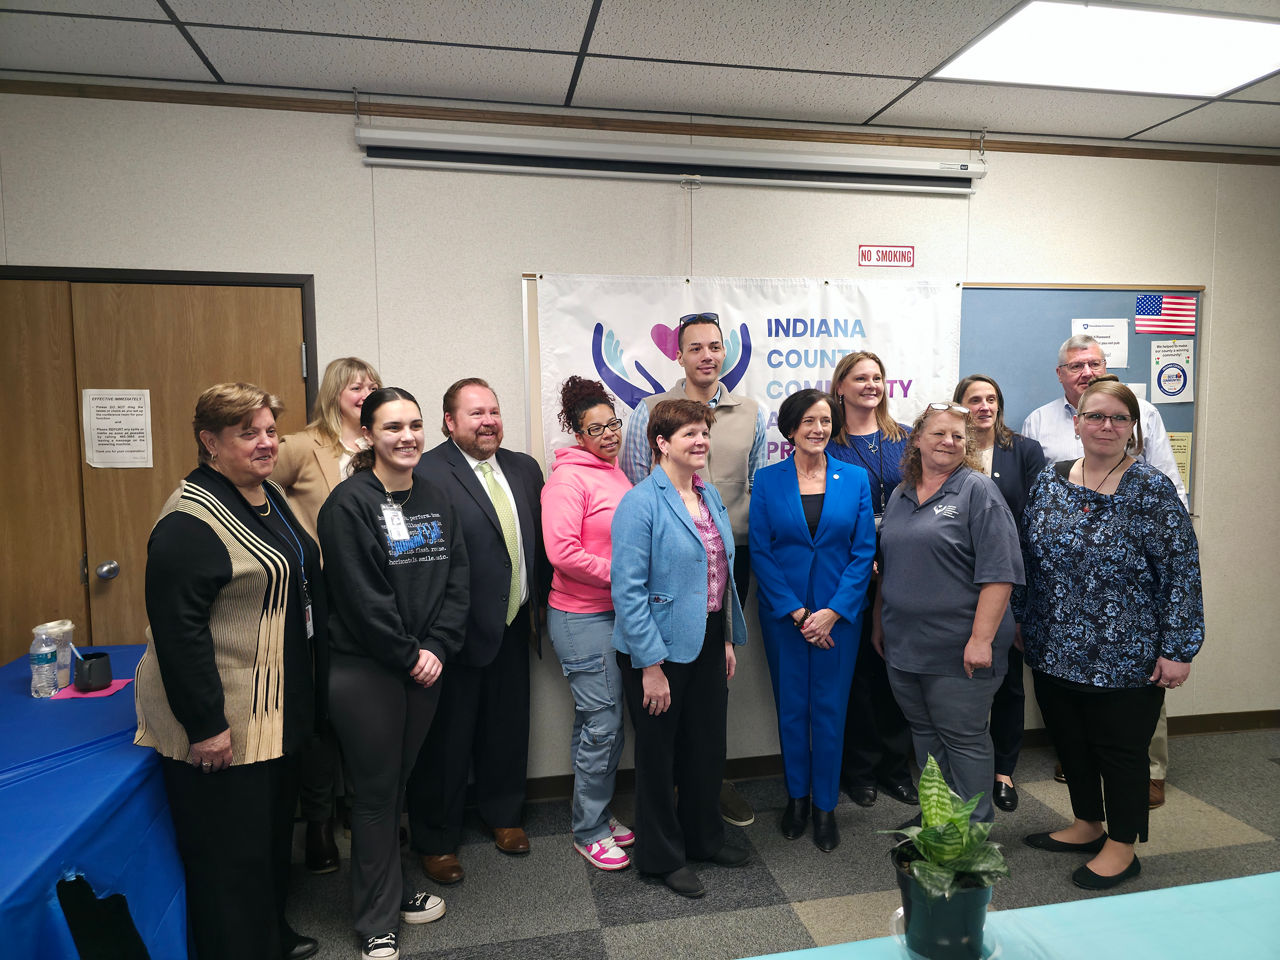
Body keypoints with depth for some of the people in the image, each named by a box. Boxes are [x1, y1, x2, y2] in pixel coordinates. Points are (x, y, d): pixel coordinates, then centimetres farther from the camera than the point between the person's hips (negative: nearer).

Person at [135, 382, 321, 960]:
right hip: (220, 722, -9)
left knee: (274, 827, 24)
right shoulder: (190, 521, -21)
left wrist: (305, 689, 19)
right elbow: (178, 629, -23)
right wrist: (205, 725, -22)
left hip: (276, 711, 10)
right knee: (230, 851, 6)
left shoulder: (270, 497, 8)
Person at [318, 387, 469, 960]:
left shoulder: (434, 499, 7)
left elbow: (456, 580, 3)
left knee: (398, 783, 18)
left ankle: (396, 889, 37)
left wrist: (437, 648, -7)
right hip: (365, 670, -5)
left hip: (425, 665, 5)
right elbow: (362, 596, -16)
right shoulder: (350, 503, -12)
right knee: (376, 791, 6)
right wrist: (409, 655, -12)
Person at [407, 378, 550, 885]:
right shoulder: (426, 473, -15)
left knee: (508, 725, 20)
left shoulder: (524, 468, 8)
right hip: (459, 631, -6)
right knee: (447, 738, 9)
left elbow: (540, 541, 12)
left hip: (513, 627, 6)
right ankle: (436, 839, 29)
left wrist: (538, 602, 8)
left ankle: (504, 814, 42)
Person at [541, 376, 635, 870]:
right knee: (603, 722, -1)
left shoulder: (616, 473, 12)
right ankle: (589, 832, 18)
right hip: (583, 618, -8)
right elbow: (563, 552, -21)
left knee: (601, 721, 17)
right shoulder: (568, 477, -13)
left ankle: (598, 815, 33)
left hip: (617, 613, 8)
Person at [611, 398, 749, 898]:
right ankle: (662, 856, 31)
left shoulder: (710, 496, 7)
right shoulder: (641, 503, -17)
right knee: (659, 753, 11)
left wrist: (728, 638, 12)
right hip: (661, 648, -7)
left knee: (708, 745, 20)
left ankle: (704, 837, 42)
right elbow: (628, 590, -20)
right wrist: (651, 665, -19)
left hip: (709, 643, 7)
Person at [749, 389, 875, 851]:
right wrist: (796, 612, -10)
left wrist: (832, 612, -11)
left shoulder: (855, 478, 1)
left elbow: (864, 551, -2)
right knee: (791, 707, 10)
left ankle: (825, 805, 25)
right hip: (783, 613, 0)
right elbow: (760, 551, -4)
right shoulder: (768, 480, -1)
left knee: (830, 709, 7)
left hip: (838, 613, 0)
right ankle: (796, 796, 31)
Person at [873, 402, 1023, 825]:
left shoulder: (977, 491, -7)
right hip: (903, 644, 6)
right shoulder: (900, 495, 12)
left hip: (957, 649, -6)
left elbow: (998, 572, -14)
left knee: (963, 738, 5)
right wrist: (879, 622, 19)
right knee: (924, 734, 16)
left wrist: (981, 638, -19)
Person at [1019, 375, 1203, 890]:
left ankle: (1122, 847, 29)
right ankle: (1087, 825, 39)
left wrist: (1177, 649, -13)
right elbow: (1030, 558, 10)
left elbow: (1182, 572, -11)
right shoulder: (1049, 481, 3)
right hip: (1055, 651, 5)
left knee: (1119, 751, 9)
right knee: (1070, 743, 18)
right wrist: (1024, 624, 12)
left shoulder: (1151, 490, -10)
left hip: (1124, 658, -5)